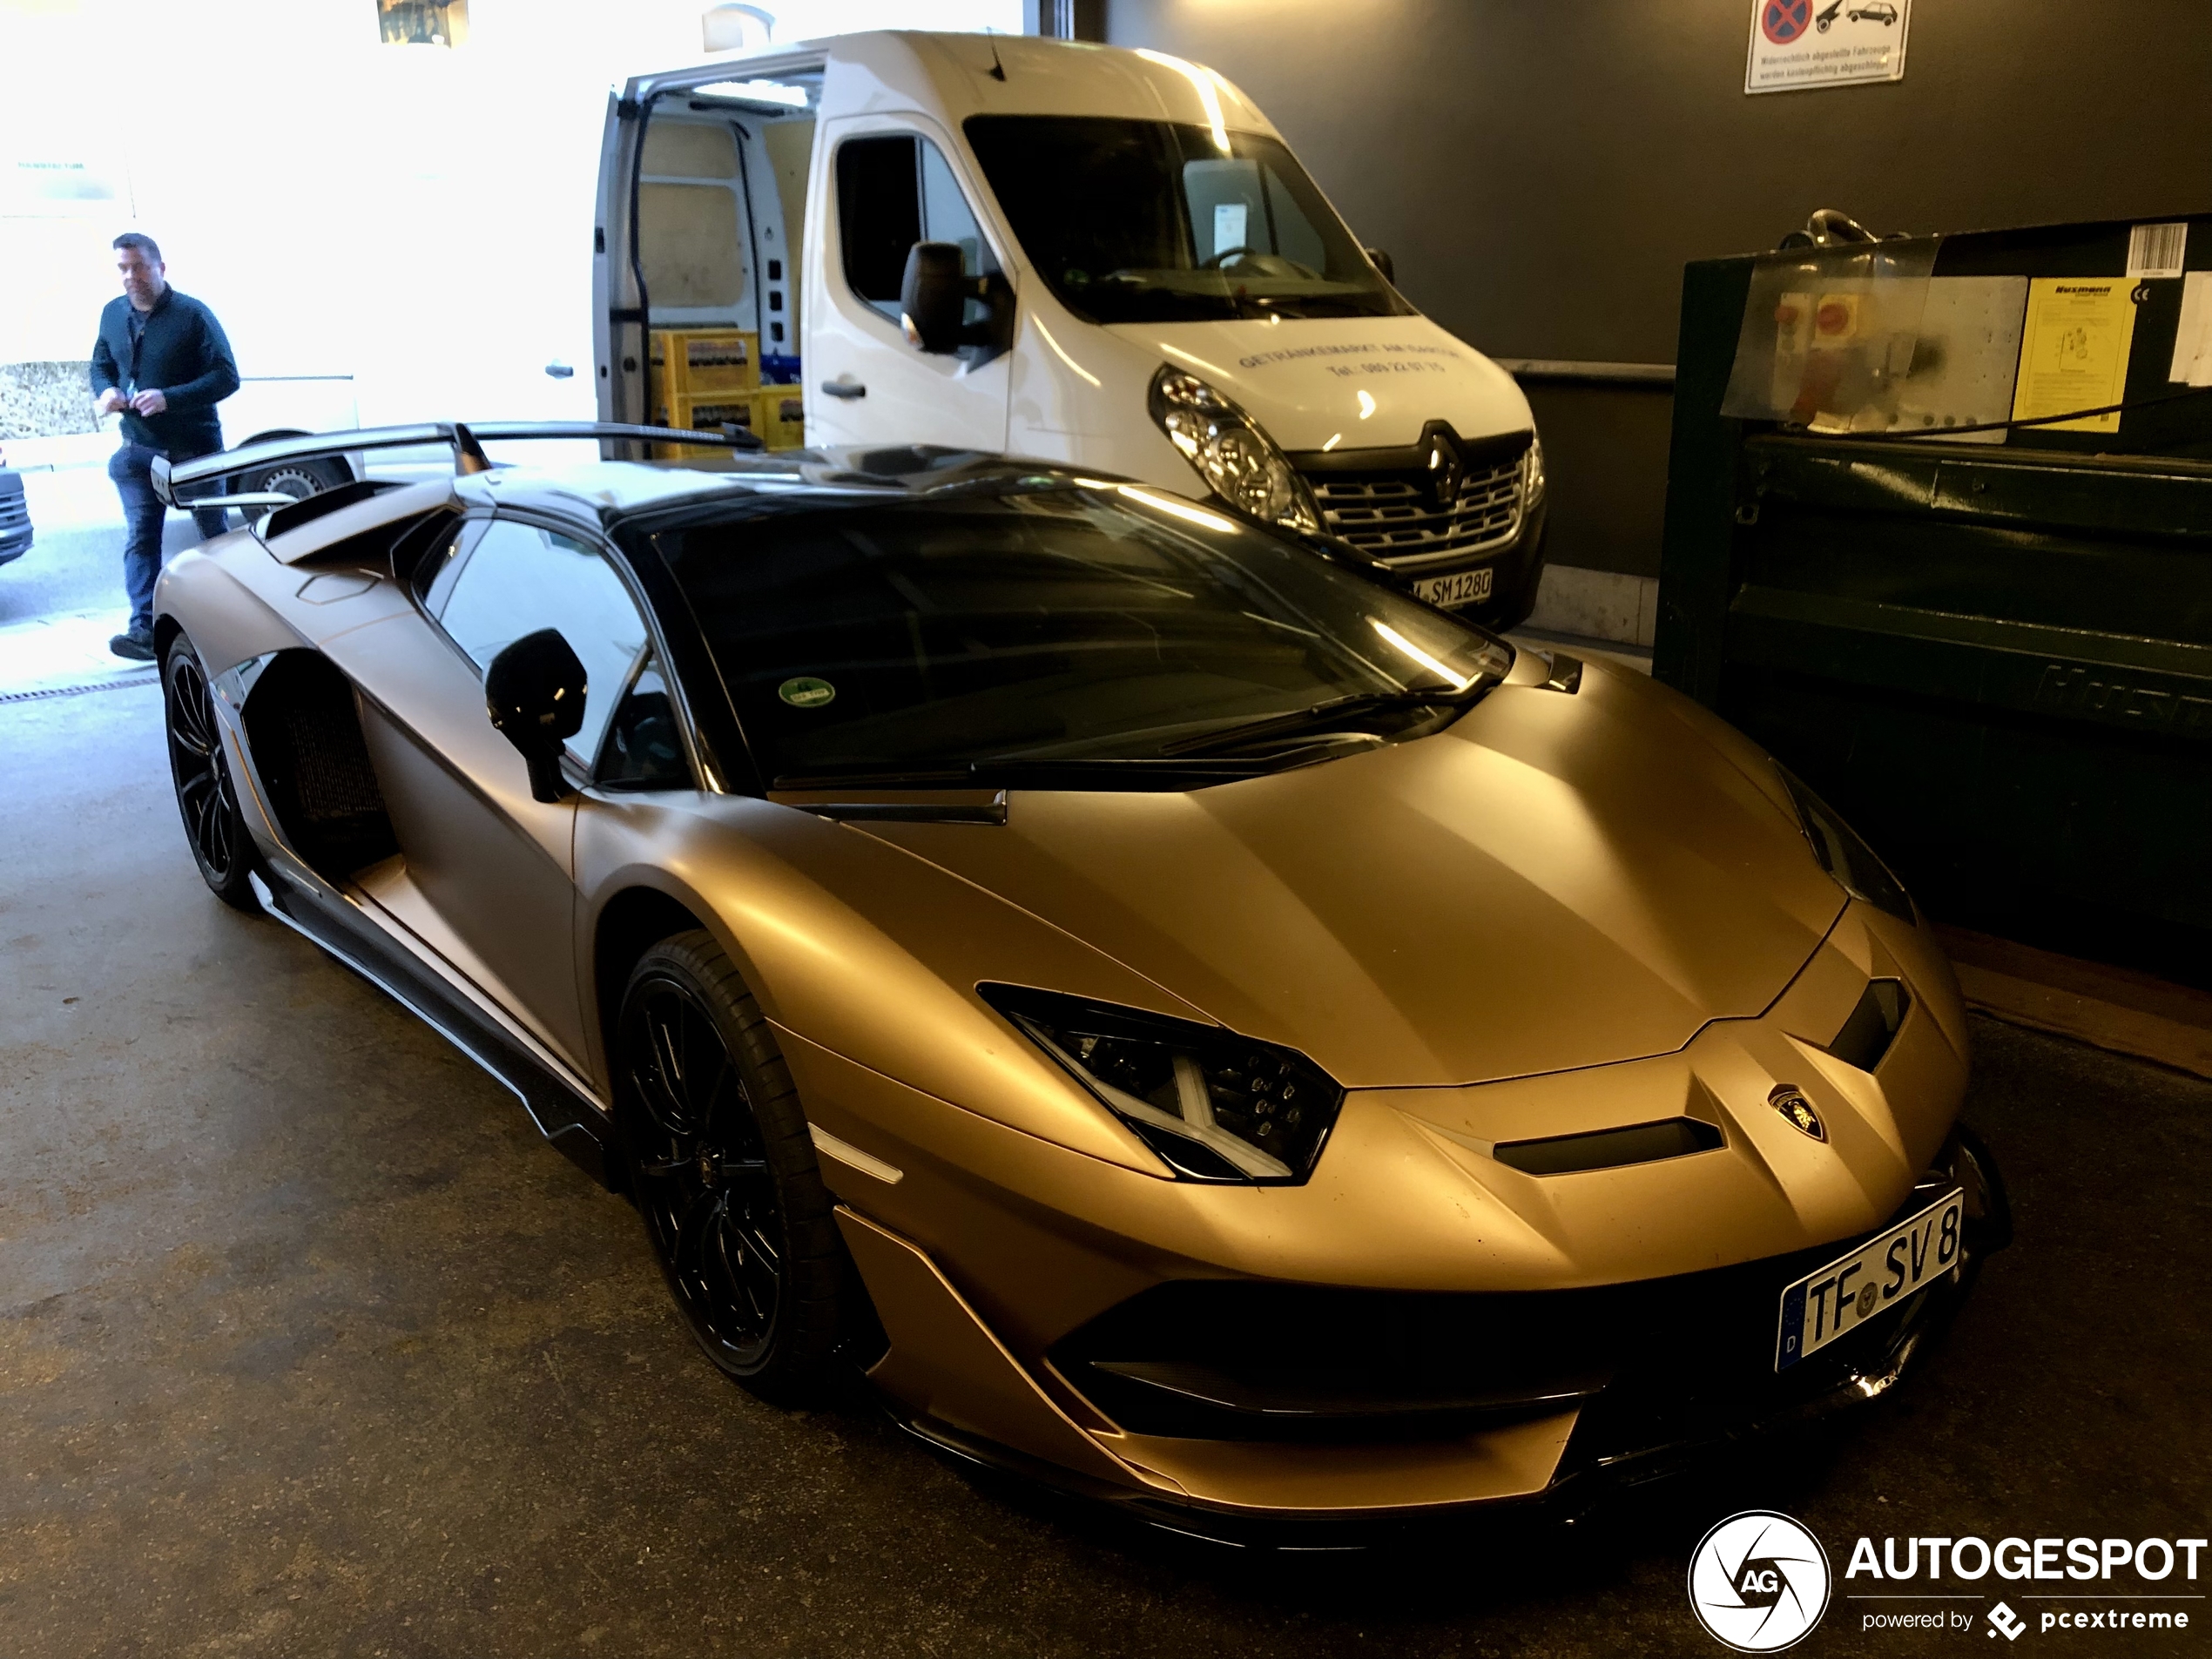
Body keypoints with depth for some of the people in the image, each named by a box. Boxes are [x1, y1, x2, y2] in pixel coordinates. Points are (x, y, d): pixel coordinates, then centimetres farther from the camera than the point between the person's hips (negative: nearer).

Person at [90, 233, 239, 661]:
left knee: (214, 532, 11)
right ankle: (144, 628, -14)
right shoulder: (113, 314, 5)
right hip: (139, 448, 4)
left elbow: (227, 377, -16)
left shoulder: (192, 315, -11)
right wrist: (105, 391, -5)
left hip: (196, 447, -3)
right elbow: (101, 363, 19)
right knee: (139, 536, -8)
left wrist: (169, 398, -27)